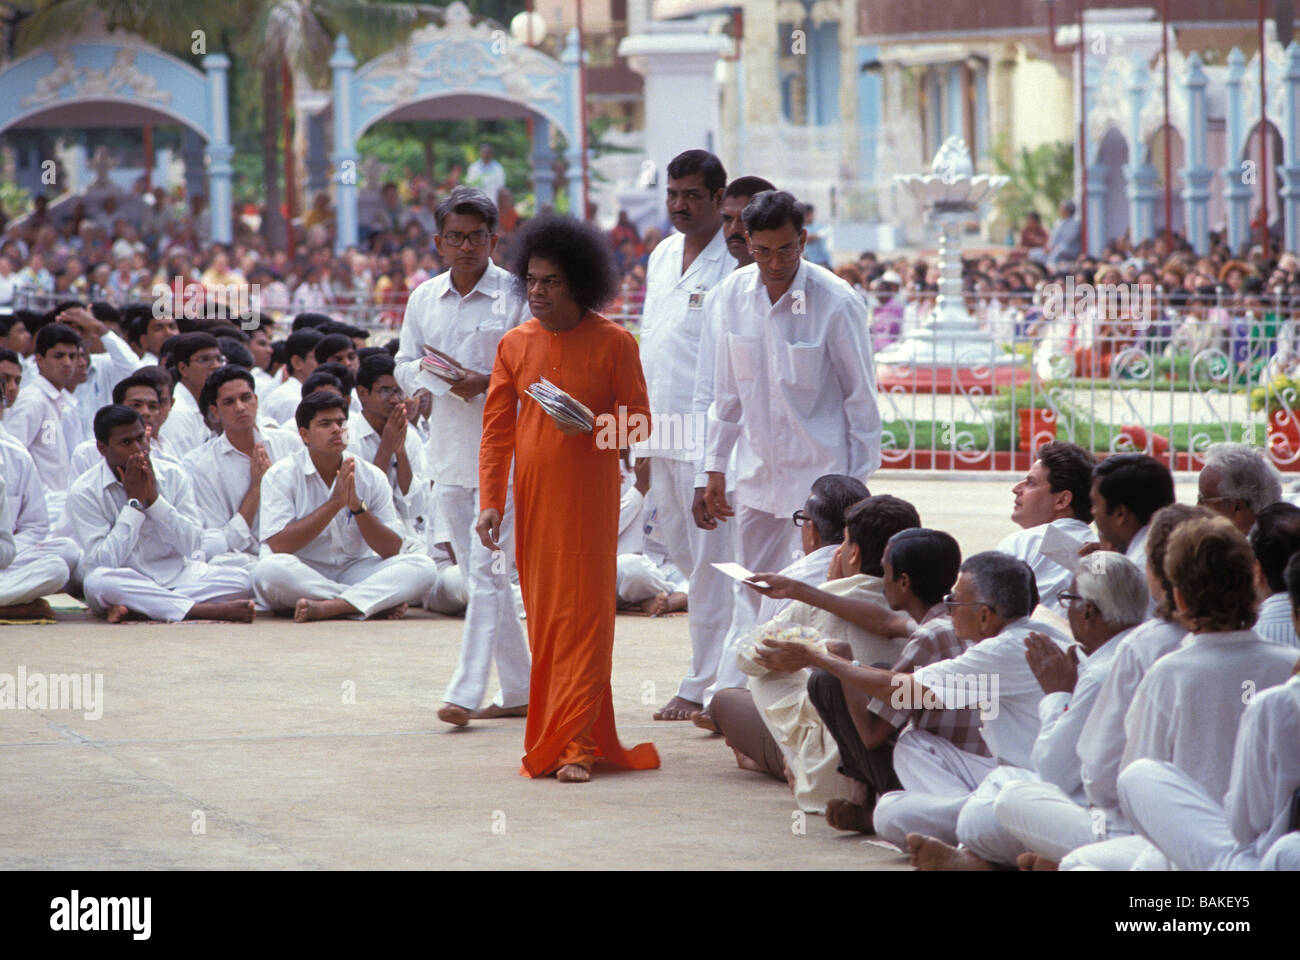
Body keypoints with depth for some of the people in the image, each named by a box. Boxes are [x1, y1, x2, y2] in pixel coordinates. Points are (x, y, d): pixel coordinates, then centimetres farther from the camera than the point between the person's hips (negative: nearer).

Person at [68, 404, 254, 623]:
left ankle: (130, 608, -27)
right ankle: (201, 610, -34)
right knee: (99, 581, -37)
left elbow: (193, 546, -4)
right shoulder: (84, 493, -6)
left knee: (239, 579, -21)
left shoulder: (174, 477, 2)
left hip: (178, 576, 3)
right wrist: (134, 502, -15)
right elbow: (105, 562, -16)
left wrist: (154, 498, -14)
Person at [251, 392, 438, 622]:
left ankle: (326, 607, -34)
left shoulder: (371, 477, 4)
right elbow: (278, 546, -16)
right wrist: (335, 503, -19)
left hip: (355, 571, 3)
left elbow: (391, 550, -1)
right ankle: (378, 601, -28)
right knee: (269, 569, -37)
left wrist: (357, 506, -16)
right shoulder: (282, 475, -4)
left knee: (423, 567, -21)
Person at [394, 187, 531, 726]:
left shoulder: (516, 296, -6)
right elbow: (405, 361, 18)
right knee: (479, 574, 10)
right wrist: (419, 384, -4)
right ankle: (517, 690, 18)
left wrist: (487, 383, -20)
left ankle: (466, 691, -14)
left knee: (486, 570, -11)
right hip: (450, 453, 6)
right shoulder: (424, 298, 10)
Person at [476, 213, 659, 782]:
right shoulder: (515, 345, 7)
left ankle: (575, 746, -10)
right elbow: (496, 430, 8)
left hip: (589, 496, -3)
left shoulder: (613, 344, -3)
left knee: (583, 614, -7)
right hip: (532, 499, 3)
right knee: (543, 618, 6)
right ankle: (561, 735, 16)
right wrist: (490, 501, -1)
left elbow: (638, 424, 0)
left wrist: (591, 426, -19)